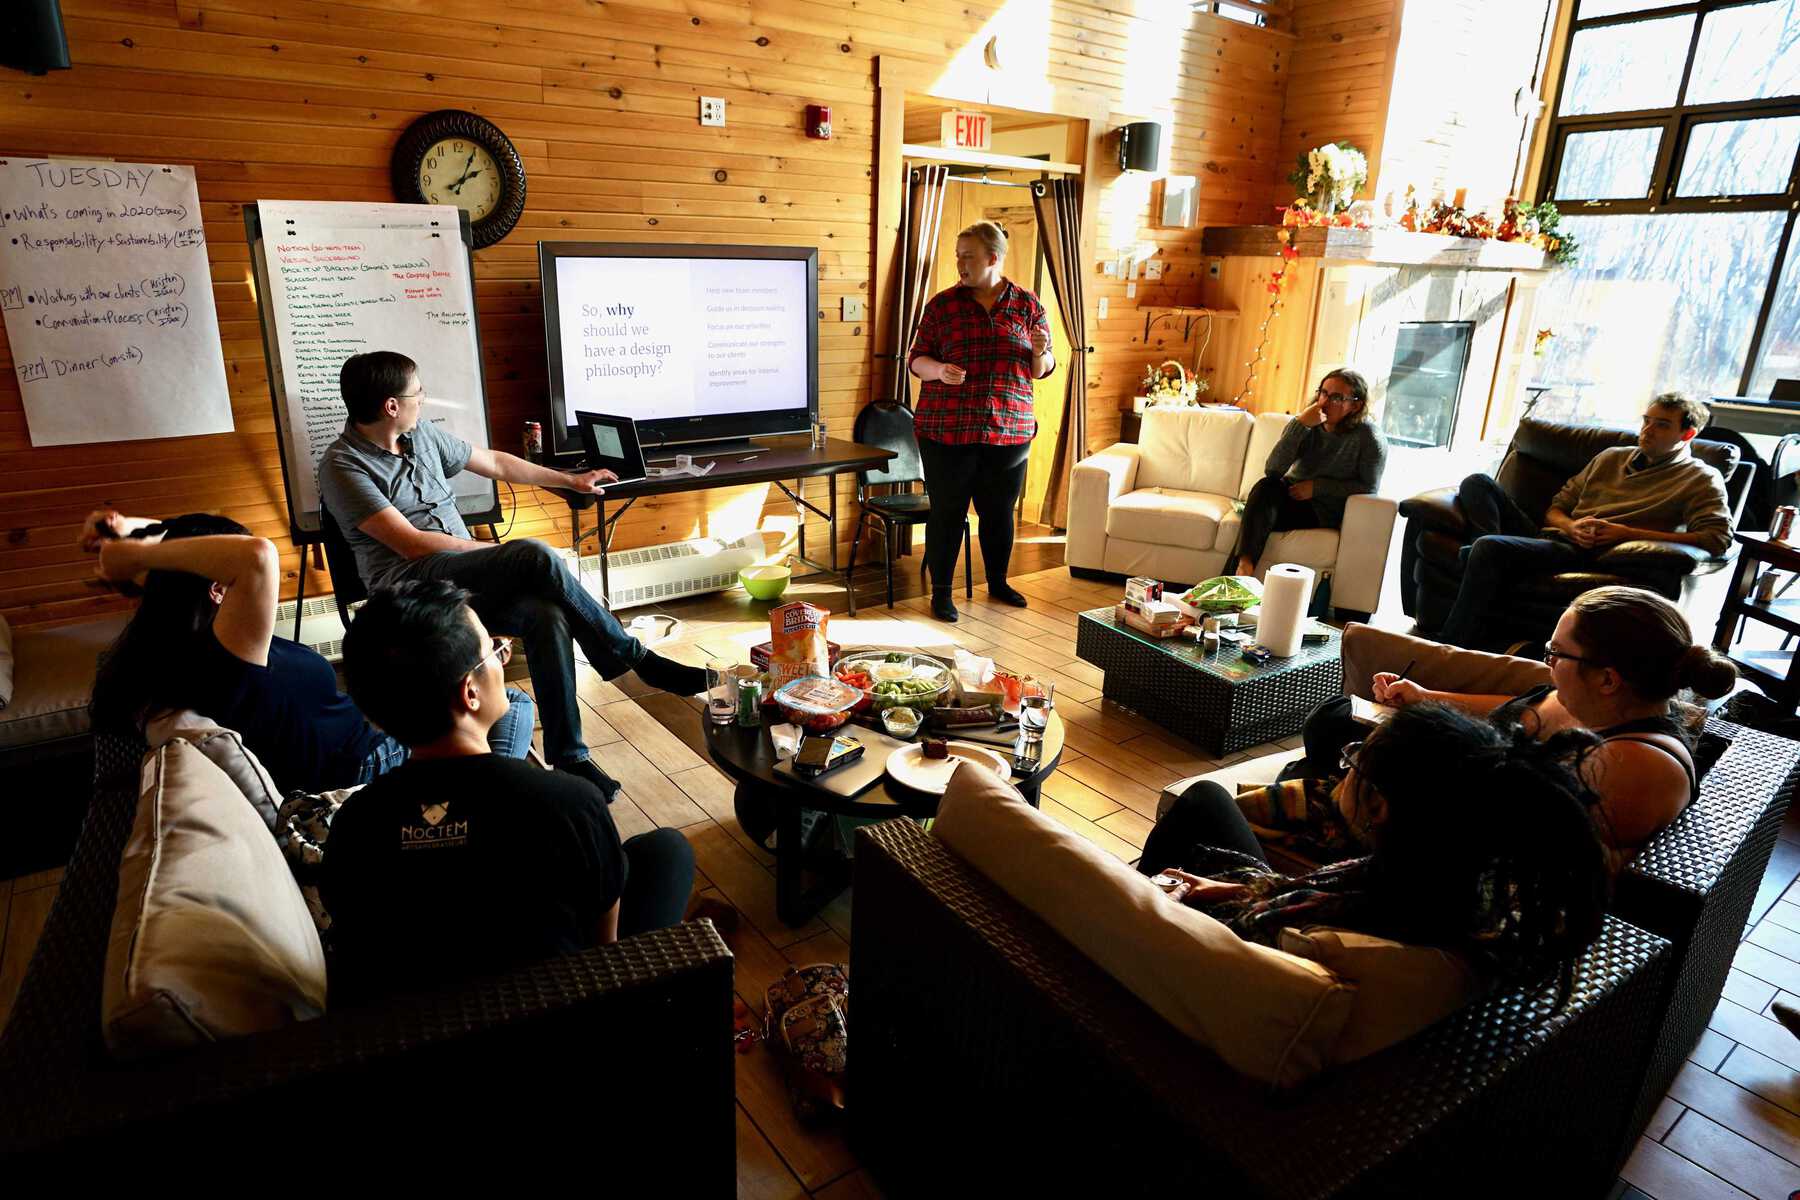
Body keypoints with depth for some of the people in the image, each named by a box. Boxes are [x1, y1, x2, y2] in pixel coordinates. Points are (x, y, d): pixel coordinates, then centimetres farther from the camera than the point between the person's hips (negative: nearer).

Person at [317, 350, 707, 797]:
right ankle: (639, 660, -19)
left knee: (548, 616, -28)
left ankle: (568, 758, -23)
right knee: (536, 556, -31)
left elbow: (495, 462, 26)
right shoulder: (343, 466, -7)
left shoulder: (422, 434, 13)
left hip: (467, 576, 6)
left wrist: (570, 480, 29)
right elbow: (411, 543, -14)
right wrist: (506, 556, -11)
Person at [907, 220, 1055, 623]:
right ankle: (941, 591, 17)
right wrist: (938, 370, -20)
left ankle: (998, 582, 34)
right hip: (947, 431, -2)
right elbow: (916, 359, 2)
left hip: (1009, 432, 2)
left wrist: (1041, 352, -14)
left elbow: (1042, 370, 10)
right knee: (947, 512, 4)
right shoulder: (941, 305, 1)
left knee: (999, 511, 14)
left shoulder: (1028, 305, 5)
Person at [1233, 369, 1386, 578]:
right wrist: (1300, 424, -24)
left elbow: (1369, 487, -9)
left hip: (1326, 513, -3)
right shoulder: (1308, 426, -1)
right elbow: (1272, 470, -15)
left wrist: (1317, 486, -16)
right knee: (1266, 486, -31)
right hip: (1293, 496, 4)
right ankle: (1244, 564, -43)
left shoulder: (1369, 438, -9)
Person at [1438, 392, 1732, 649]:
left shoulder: (1701, 479, 10)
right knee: (1477, 484, -11)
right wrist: (1571, 526, -2)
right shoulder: (1611, 457, 26)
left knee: (1490, 547, -33)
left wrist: (1625, 533, -10)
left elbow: (1717, 538, -7)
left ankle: (1456, 646, -30)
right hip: (1549, 536, 6)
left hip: (1589, 554, -6)